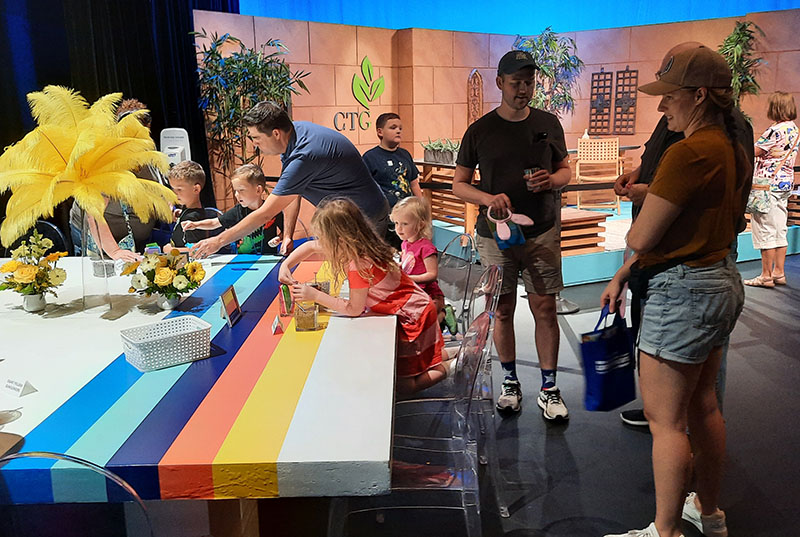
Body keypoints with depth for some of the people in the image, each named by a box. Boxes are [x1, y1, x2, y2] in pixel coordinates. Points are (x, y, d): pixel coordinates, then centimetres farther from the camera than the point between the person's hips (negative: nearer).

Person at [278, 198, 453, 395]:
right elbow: (310, 246, 9)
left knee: (401, 385, 1)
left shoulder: (359, 265, -31)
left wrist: (315, 295, -20)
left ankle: (450, 366, 6)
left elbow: (354, 309, -21)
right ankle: (448, 354, 25)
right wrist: (285, 266, -4)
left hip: (414, 318, -9)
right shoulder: (356, 245, -5)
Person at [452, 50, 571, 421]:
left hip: (541, 232, 1)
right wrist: (488, 198, -16)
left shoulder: (548, 124, 7)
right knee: (502, 311, 7)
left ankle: (549, 389, 14)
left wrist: (551, 180, -7)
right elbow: (459, 184, 4)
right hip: (495, 234, 0)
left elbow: (565, 169, 17)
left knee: (545, 309, 0)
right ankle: (510, 383, 24)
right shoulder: (480, 131, 2)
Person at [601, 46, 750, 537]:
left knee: (665, 419, 2)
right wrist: (622, 276, 13)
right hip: (723, 281, 10)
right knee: (702, 405, 21)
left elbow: (641, 238, -20)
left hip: (684, 292, -10)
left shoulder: (690, 153, -21)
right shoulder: (733, 151, 10)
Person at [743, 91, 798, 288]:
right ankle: (779, 273, 19)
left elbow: (754, 152, -12)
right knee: (780, 230, 13)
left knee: (765, 231, -3)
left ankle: (766, 276, 2)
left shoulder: (775, 130, -17)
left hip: (769, 183, -9)